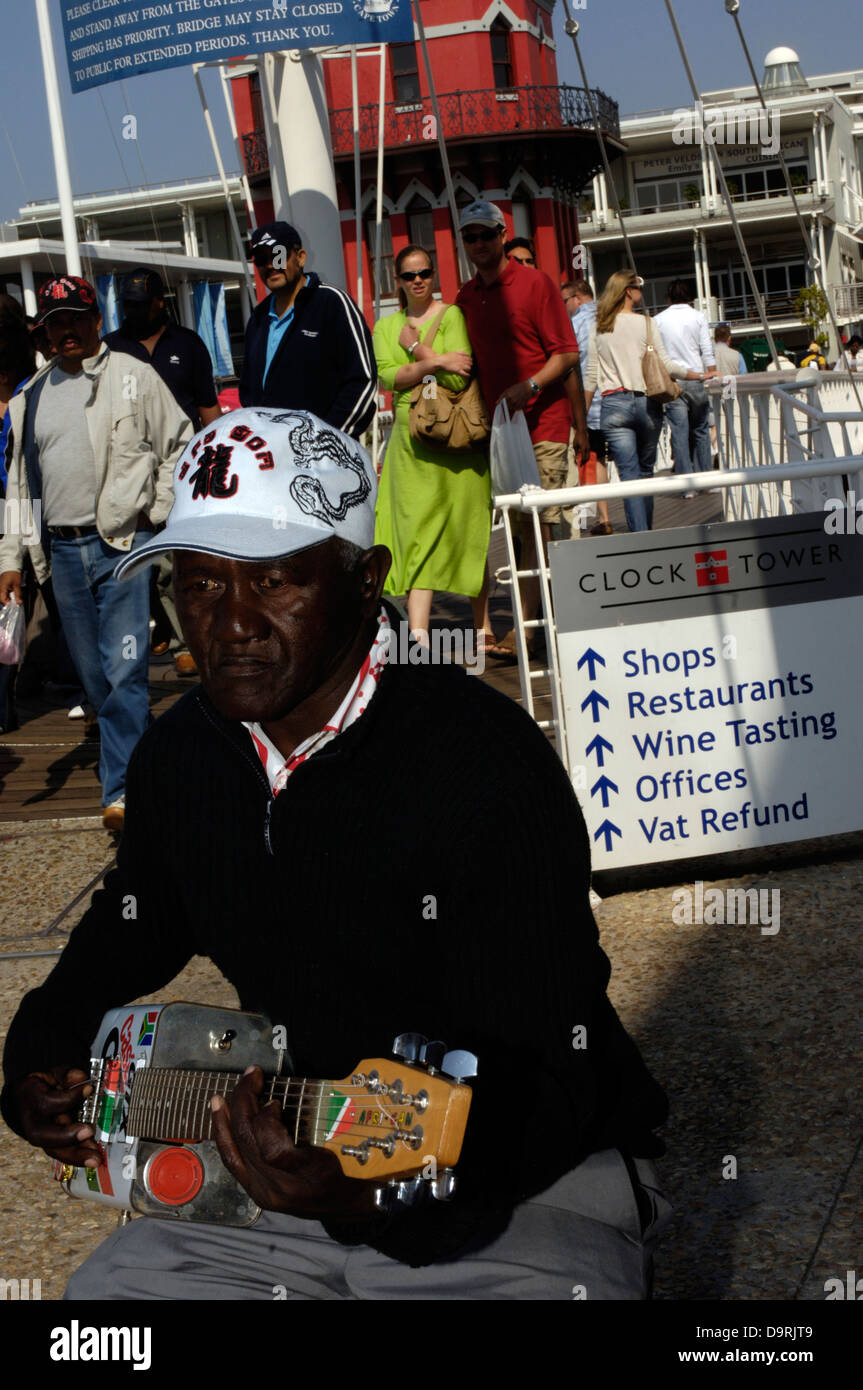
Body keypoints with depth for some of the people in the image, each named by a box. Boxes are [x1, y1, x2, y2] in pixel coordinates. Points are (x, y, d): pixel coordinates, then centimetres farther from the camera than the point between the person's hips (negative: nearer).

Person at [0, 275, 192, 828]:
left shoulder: (134, 377, 3)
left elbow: (181, 446, 6)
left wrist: (157, 511, -2)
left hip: (123, 541, -5)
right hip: (62, 550, 5)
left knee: (125, 669, -12)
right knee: (93, 674, 8)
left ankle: (122, 791, -14)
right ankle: (139, 755, 23)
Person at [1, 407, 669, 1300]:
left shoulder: (488, 768, -22)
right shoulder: (180, 754, 1)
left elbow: (542, 1090, -25)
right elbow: (132, 926, 24)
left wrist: (369, 1192, -40)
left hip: (525, 1185, -6)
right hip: (290, 1163, 6)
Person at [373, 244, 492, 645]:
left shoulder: (451, 316, -1)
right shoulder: (386, 326, 13)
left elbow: (458, 378, -14)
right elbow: (386, 376, -4)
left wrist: (415, 347, -6)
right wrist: (434, 362, -15)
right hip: (410, 436, 3)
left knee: (467, 531, 3)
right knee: (417, 530, -5)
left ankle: (483, 627, 17)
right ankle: (418, 635, -11)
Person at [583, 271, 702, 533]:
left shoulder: (599, 327, 7)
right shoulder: (645, 323, 1)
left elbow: (592, 374, 7)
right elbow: (666, 365, -1)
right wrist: (702, 376, 9)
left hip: (614, 403, 1)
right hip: (646, 402, -1)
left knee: (629, 474, -5)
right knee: (646, 470, 14)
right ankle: (647, 532, 19)